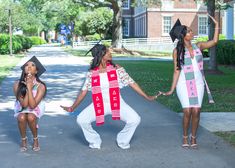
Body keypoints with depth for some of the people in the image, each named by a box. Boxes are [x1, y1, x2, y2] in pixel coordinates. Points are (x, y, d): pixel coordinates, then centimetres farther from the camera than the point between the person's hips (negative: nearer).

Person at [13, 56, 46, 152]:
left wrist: (29, 88, -31)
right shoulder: (17, 85, -18)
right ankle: (23, 140, -3)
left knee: (30, 118, -33)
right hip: (21, 109, 1)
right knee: (22, 118, -31)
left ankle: (35, 139, -4)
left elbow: (32, 105, -27)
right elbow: (24, 104, -22)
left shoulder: (40, 86, -21)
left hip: (36, 109, -1)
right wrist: (28, 88, -29)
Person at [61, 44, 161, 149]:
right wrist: (72, 108, 8)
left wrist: (147, 97, -5)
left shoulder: (116, 69, -6)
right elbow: (83, 92, 5)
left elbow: (132, 83, -3)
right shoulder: (91, 74, -5)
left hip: (117, 103, 0)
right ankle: (95, 142, 11)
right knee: (81, 120, -17)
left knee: (135, 120, -19)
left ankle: (122, 141, 12)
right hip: (99, 104, 0)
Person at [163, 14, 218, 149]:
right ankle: (185, 137, 13)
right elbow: (177, 71, -3)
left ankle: (193, 137, 15)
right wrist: (172, 89, -8)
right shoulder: (177, 51, -3)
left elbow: (214, 42, -4)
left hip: (198, 83, 3)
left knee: (196, 111, -3)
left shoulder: (198, 46, 6)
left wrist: (217, 25, -6)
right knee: (187, 111, -9)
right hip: (184, 84, -3)